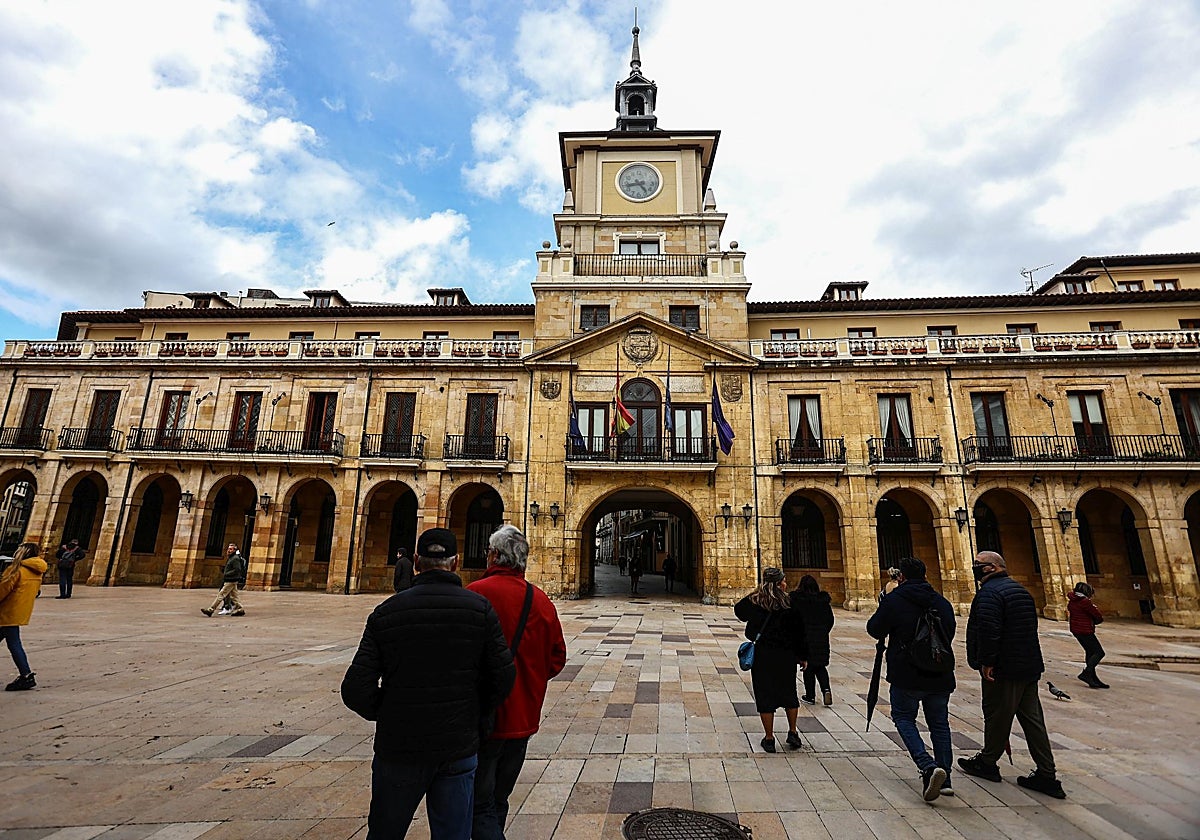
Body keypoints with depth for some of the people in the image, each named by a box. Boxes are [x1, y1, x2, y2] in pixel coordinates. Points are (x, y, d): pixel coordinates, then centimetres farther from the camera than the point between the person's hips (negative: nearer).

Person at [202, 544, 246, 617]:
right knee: (234, 596, 10)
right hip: (229, 580, 10)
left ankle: (210, 610, -3)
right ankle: (240, 609, 11)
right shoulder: (230, 558, 18)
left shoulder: (235, 559, -15)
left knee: (221, 595, -6)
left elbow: (237, 570, -22)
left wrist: (226, 574, -18)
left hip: (231, 581, -10)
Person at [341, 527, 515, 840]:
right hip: (459, 747, 0)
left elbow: (356, 691, -11)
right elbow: (504, 676, -10)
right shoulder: (480, 608, -10)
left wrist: (388, 717, 7)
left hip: (398, 747, 1)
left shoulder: (386, 612, -9)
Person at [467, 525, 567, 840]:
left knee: (479, 806, 7)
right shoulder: (542, 600, -3)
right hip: (524, 717, 6)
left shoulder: (476, 593, -19)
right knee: (498, 799, 24)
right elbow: (557, 659, 3)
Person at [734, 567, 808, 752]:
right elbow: (799, 631, -4)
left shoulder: (754, 600, -6)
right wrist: (802, 656, 7)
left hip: (762, 655, 0)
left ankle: (769, 739, 13)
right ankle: (793, 733, 27)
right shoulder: (790, 604, -9)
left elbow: (738, 609, 12)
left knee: (765, 695, 8)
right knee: (788, 693, 21)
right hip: (786, 655, 1)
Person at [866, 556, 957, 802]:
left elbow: (876, 630, -5)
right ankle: (944, 780, 18)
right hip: (940, 675, 5)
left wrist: (880, 612, 13)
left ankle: (928, 766, -11)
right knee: (939, 723, 15)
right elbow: (949, 634, 18)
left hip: (907, 674, -5)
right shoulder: (942, 602, 6)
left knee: (903, 717, 9)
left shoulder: (893, 600, -11)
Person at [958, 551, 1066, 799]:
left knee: (996, 716, 4)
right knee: (1032, 718, 12)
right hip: (1029, 666, 9)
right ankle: (1047, 776, 15)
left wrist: (986, 661, -20)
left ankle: (988, 763, 19)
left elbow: (988, 630, -27)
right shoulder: (1020, 590, 14)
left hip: (1003, 668, -9)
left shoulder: (989, 592, -17)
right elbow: (1029, 627, 22)